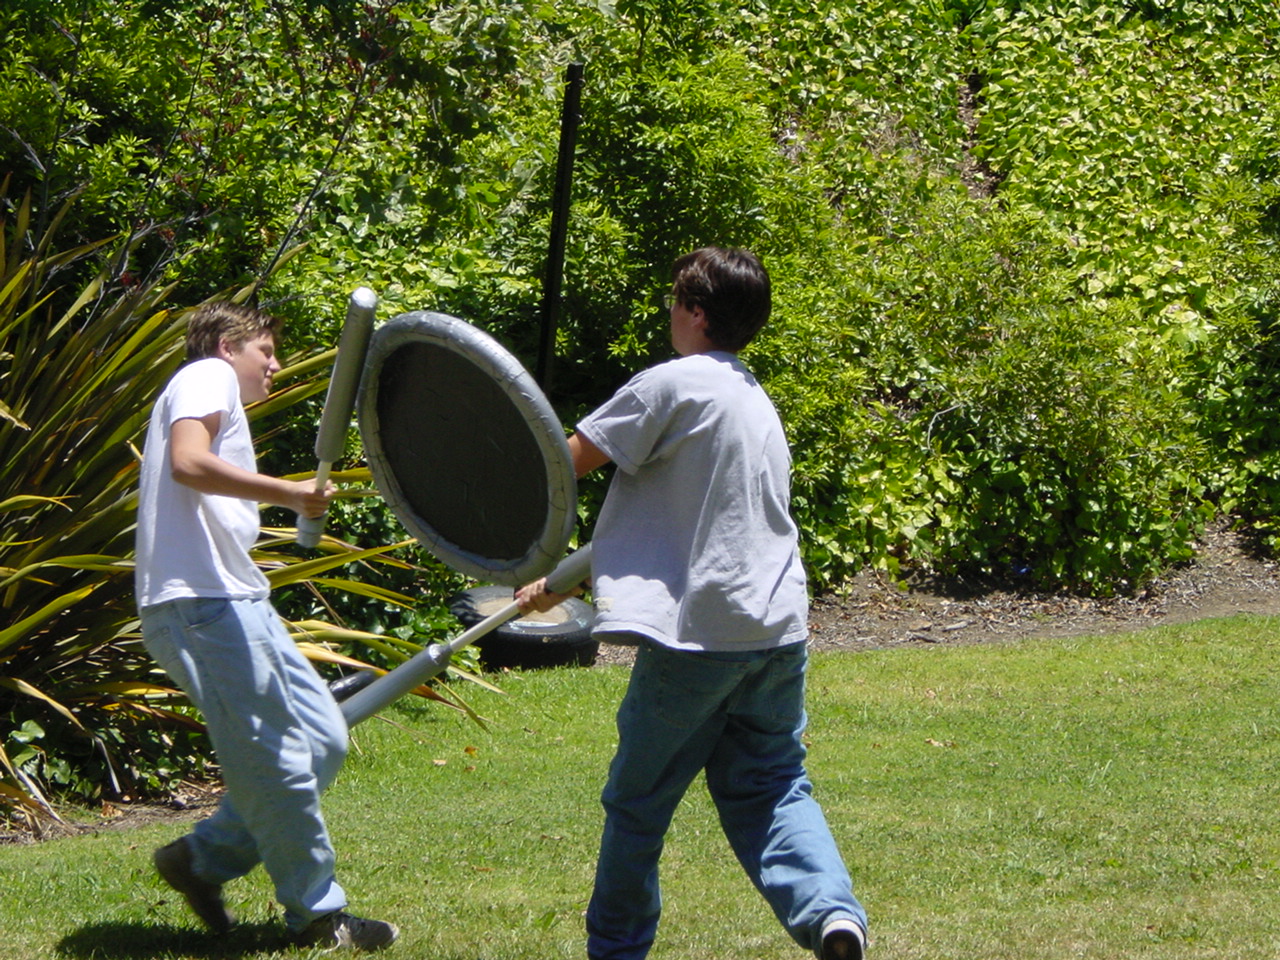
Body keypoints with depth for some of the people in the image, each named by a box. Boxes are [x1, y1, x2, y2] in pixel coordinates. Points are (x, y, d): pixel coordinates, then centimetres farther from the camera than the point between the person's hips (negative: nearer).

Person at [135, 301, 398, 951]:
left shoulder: (215, 390, 30)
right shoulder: (209, 375, 0)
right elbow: (188, 461, -20)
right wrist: (288, 494, -26)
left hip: (237, 600, 10)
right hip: (202, 603, -10)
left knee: (323, 737, 7)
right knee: (278, 762, -7)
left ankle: (204, 860, 14)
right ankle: (317, 915, 0)